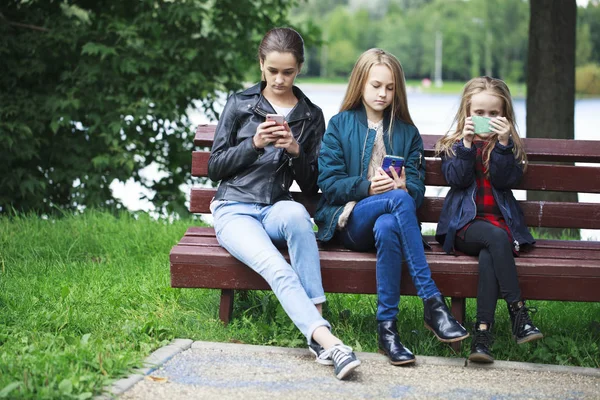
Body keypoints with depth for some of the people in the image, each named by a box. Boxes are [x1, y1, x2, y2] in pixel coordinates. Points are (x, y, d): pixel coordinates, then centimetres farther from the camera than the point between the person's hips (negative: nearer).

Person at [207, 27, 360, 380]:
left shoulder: (311, 116, 13)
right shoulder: (240, 105, 9)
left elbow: (311, 186, 12)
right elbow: (215, 168, 7)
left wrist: (296, 152, -8)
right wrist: (254, 143, -8)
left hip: (276, 209, 1)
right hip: (234, 210, -1)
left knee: (296, 213, -39)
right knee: (277, 268, -34)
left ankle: (316, 326, -40)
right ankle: (325, 339, -45)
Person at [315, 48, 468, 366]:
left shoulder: (406, 132, 19)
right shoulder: (340, 125, 12)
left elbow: (417, 187, 10)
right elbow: (328, 181, 2)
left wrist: (405, 187, -15)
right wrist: (366, 187, -16)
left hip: (391, 218, 2)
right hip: (350, 220, -2)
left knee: (387, 228, -39)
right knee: (398, 200, -36)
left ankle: (387, 327, -36)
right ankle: (432, 303, -40)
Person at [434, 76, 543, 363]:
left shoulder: (511, 146, 15)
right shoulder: (453, 145, 13)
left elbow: (506, 180, -3)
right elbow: (457, 178, -4)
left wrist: (503, 144, -13)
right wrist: (467, 144, -12)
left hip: (501, 219, 1)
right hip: (464, 225, -1)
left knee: (488, 255, -34)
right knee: (496, 237, -35)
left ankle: (482, 332, -41)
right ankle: (518, 313, -38)